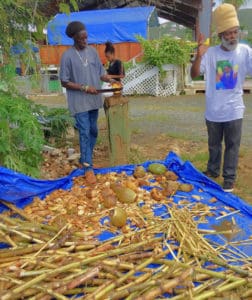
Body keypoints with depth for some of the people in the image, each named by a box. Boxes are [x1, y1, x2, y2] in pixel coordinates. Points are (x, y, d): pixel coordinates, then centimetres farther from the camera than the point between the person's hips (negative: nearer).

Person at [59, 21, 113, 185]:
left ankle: (85, 158, 32)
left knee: (94, 131, 13)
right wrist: (85, 88, -18)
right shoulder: (67, 56, -10)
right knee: (85, 133, -7)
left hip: (94, 99, 6)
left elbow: (101, 72, 11)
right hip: (79, 102, -6)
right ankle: (88, 168, 0)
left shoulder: (93, 51, 6)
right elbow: (65, 82, -10)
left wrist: (111, 80, -9)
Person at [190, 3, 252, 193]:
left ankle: (229, 178, 22)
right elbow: (194, 74, -9)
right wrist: (199, 56, -25)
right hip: (213, 110, 1)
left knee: (232, 146, 8)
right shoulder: (211, 53, -5)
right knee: (214, 144, 18)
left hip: (234, 110, -1)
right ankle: (213, 170, 38)